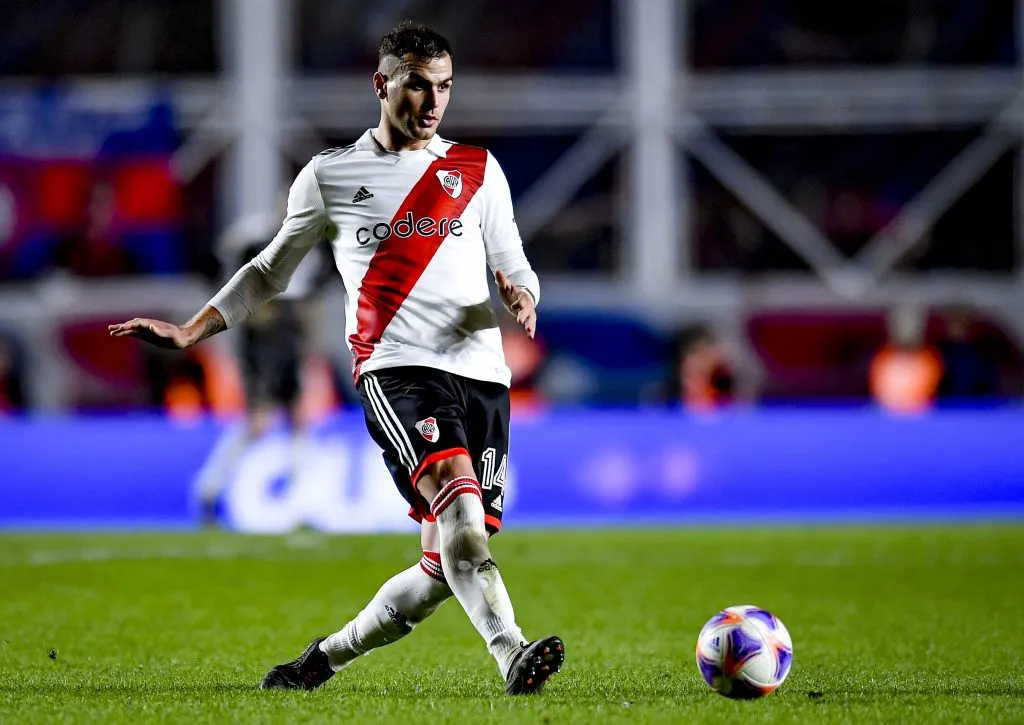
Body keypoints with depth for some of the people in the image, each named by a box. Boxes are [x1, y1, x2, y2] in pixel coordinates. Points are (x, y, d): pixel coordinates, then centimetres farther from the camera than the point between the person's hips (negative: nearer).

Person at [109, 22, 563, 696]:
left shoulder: (478, 169, 17)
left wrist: (520, 294, -4)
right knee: (456, 493, -31)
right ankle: (512, 653, -44)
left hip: (482, 372, 3)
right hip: (396, 368, -3)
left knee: (446, 566, -2)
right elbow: (272, 269, 23)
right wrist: (192, 330, 14)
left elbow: (513, 266, 21)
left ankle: (327, 655, 20)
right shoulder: (329, 176, 12)